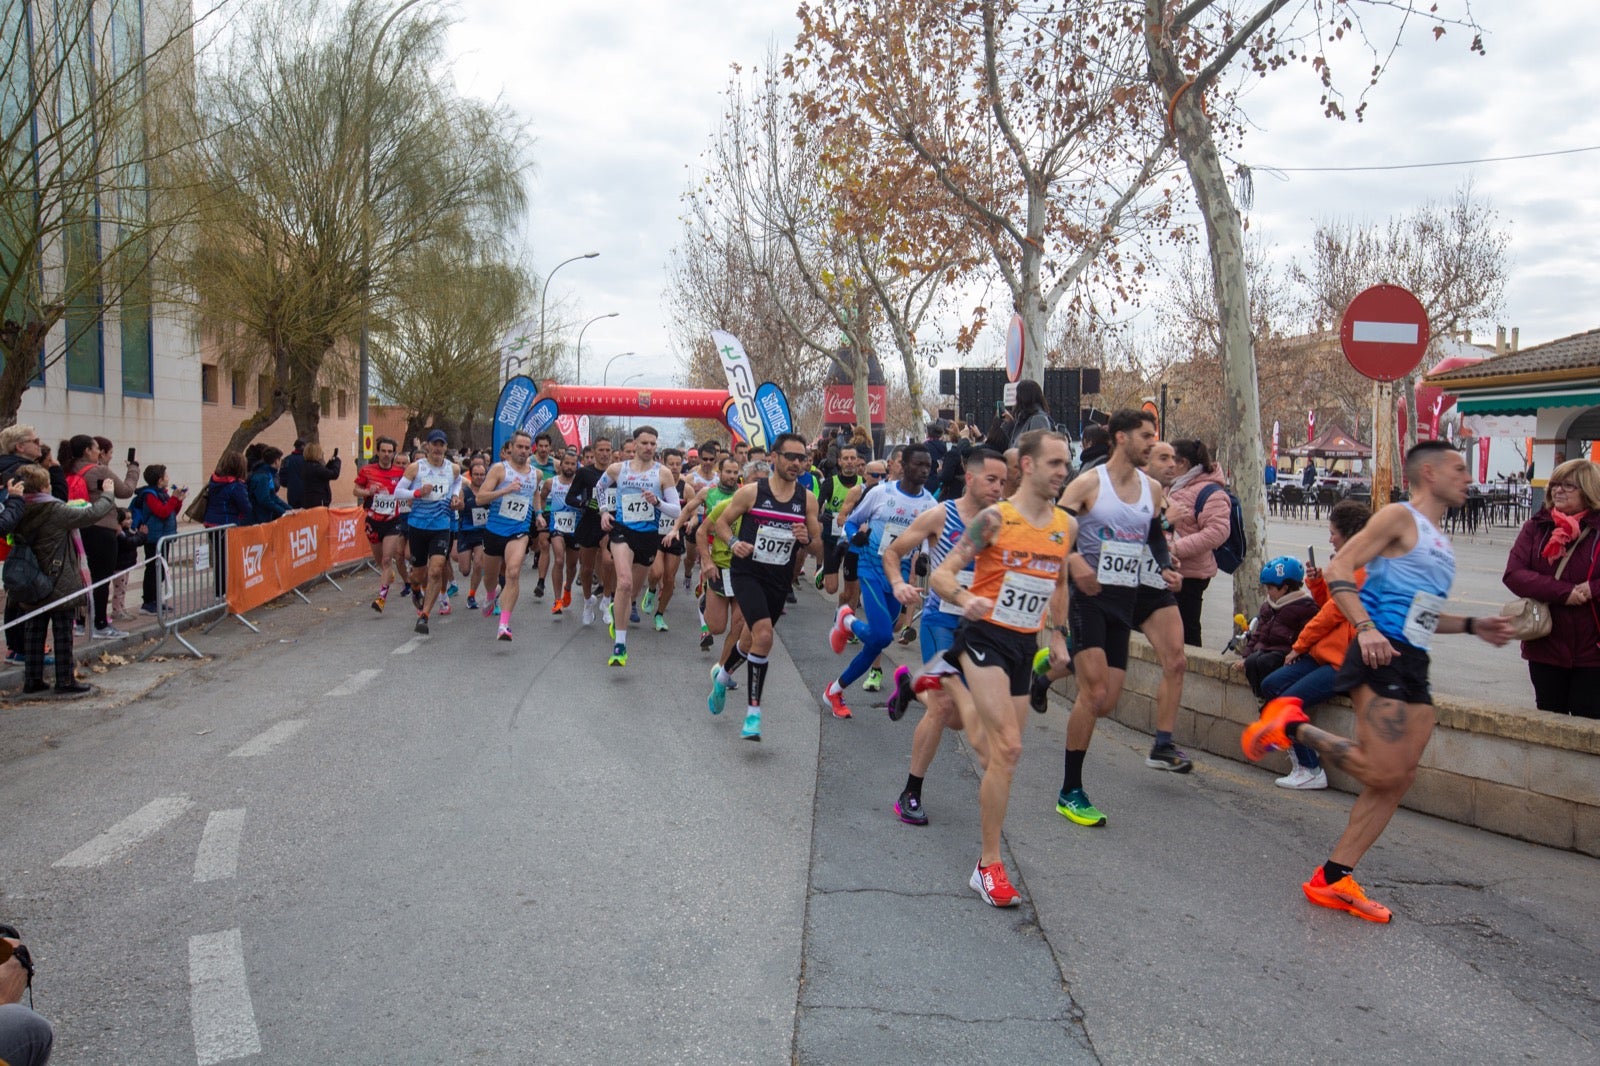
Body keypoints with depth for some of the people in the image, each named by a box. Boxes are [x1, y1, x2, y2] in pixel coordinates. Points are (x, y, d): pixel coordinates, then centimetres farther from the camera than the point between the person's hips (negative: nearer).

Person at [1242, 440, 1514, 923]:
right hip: (1382, 658, -9)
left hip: (1413, 666, 9)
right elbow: (1338, 570, -13)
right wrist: (1365, 628, -25)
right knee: (1383, 772, -17)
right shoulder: (1400, 517, -3)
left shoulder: (1438, 541, 23)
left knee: (1399, 779, 5)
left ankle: (1332, 879, 9)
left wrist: (1472, 626, 18)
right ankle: (1291, 724, 1)